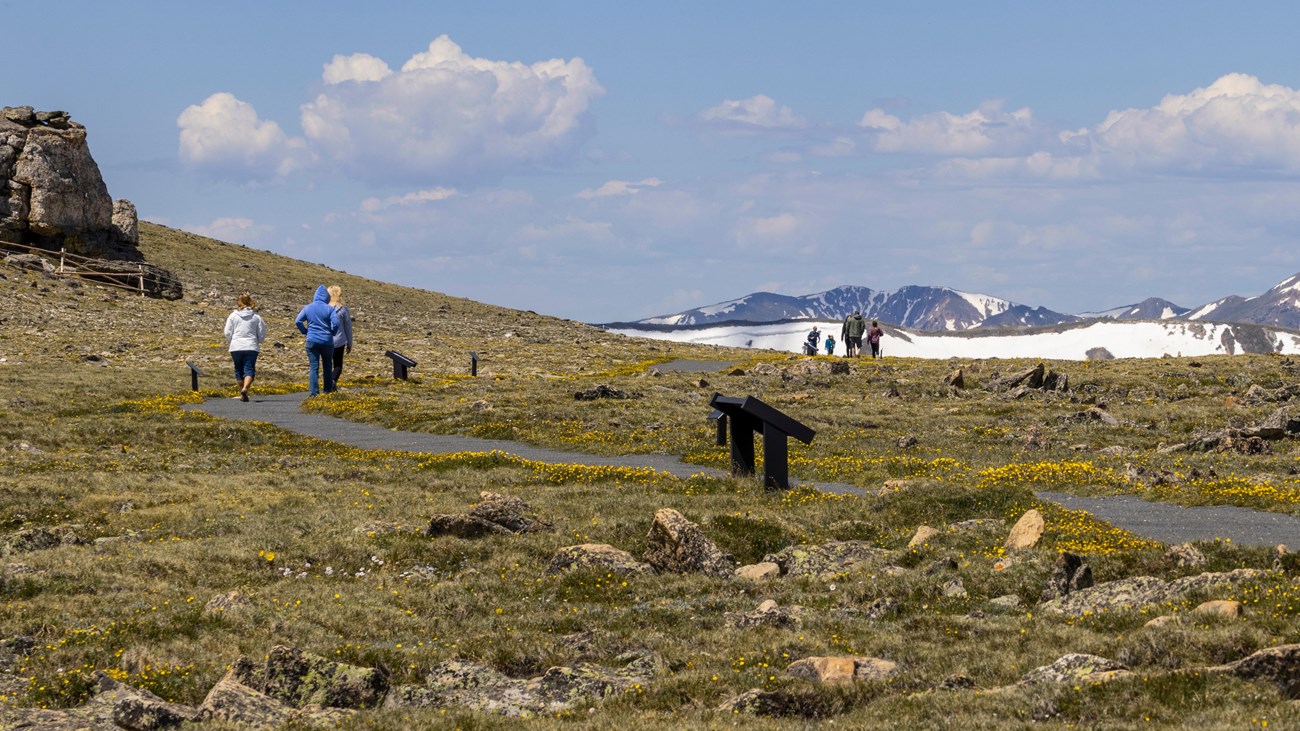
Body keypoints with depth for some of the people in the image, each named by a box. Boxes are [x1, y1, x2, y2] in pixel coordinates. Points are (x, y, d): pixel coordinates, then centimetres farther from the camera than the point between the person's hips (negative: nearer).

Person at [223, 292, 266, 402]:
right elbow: (262, 335, 5)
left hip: (236, 347, 0)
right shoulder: (256, 317, 4)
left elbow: (227, 333, 0)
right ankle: (245, 388, -31)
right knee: (249, 369, -4)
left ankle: (242, 394, 16)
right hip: (251, 347, 0)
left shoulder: (233, 316, 2)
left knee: (239, 370, 13)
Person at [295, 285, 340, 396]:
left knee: (313, 367, -1)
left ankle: (313, 392, -9)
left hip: (312, 341, 0)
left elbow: (298, 321, -5)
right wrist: (332, 333, 4)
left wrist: (305, 332, 8)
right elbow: (336, 323, -14)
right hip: (327, 341, 0)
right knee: (327, 366, 15)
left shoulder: (308, 308, 2)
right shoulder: (329, 309, -3)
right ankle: (328, 390, 19)